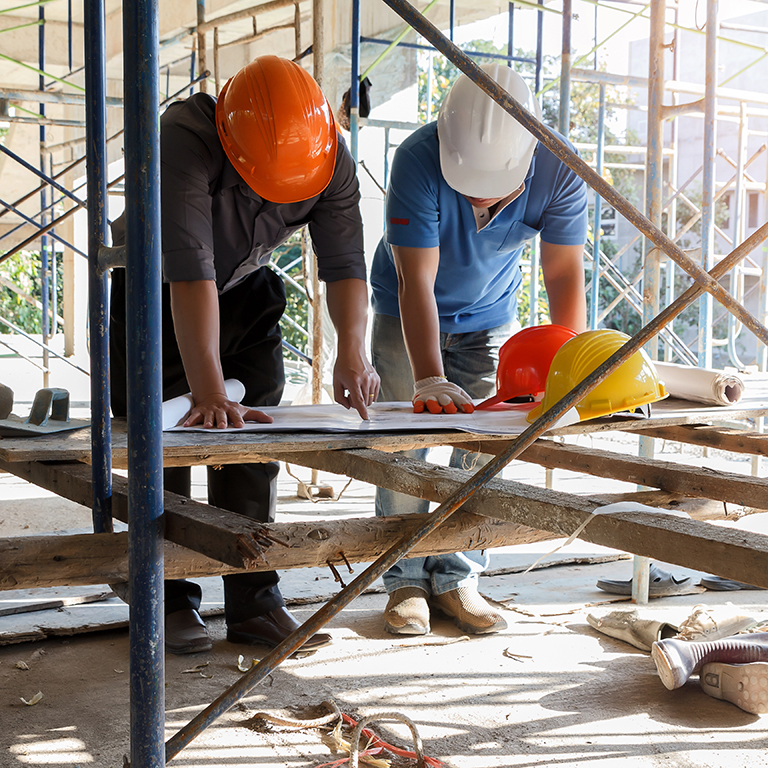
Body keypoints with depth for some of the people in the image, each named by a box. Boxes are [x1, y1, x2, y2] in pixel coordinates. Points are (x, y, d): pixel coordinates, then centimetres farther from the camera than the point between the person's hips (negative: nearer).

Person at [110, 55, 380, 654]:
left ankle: (254, 604, 6)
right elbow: (190, 271, -46)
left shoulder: (331, 157, -23)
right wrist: (208, 392, -52)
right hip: (153, 293, -3)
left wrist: (352, 350, -44)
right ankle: (169, 601, 7)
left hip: (247, 292, 4)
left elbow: (344, 261, -26)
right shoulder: (184, 139, -38)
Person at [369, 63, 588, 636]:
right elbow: (416, 281, -38)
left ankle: (457, 577, 9)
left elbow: (564, 275, -24)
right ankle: (407, 580, 7)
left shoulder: (557, 171, -27)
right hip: (407, 312, -2)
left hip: (491, 315, 2)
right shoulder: (418, 160, -35)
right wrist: (431, 380, -48)